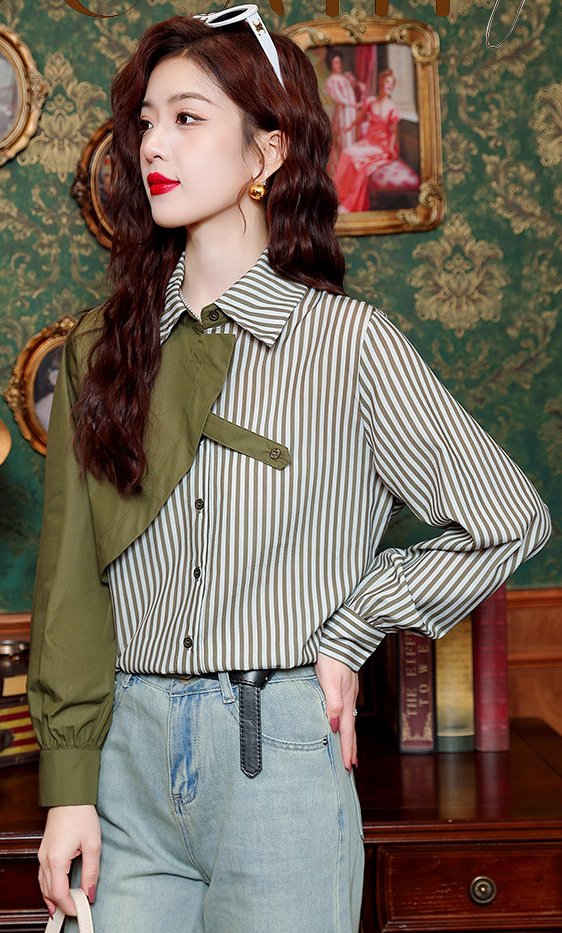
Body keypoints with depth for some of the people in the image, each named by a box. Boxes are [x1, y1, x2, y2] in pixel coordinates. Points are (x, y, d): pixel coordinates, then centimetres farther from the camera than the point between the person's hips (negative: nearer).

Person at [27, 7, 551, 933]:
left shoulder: (347, 340, -6)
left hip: (279, 752, -3)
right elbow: (72, 581, 4)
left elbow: (509, 520, -1)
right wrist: (70, 787, 0)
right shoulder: (104, 346, 4)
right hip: (129, 753, 3)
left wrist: (350, 632, -2)